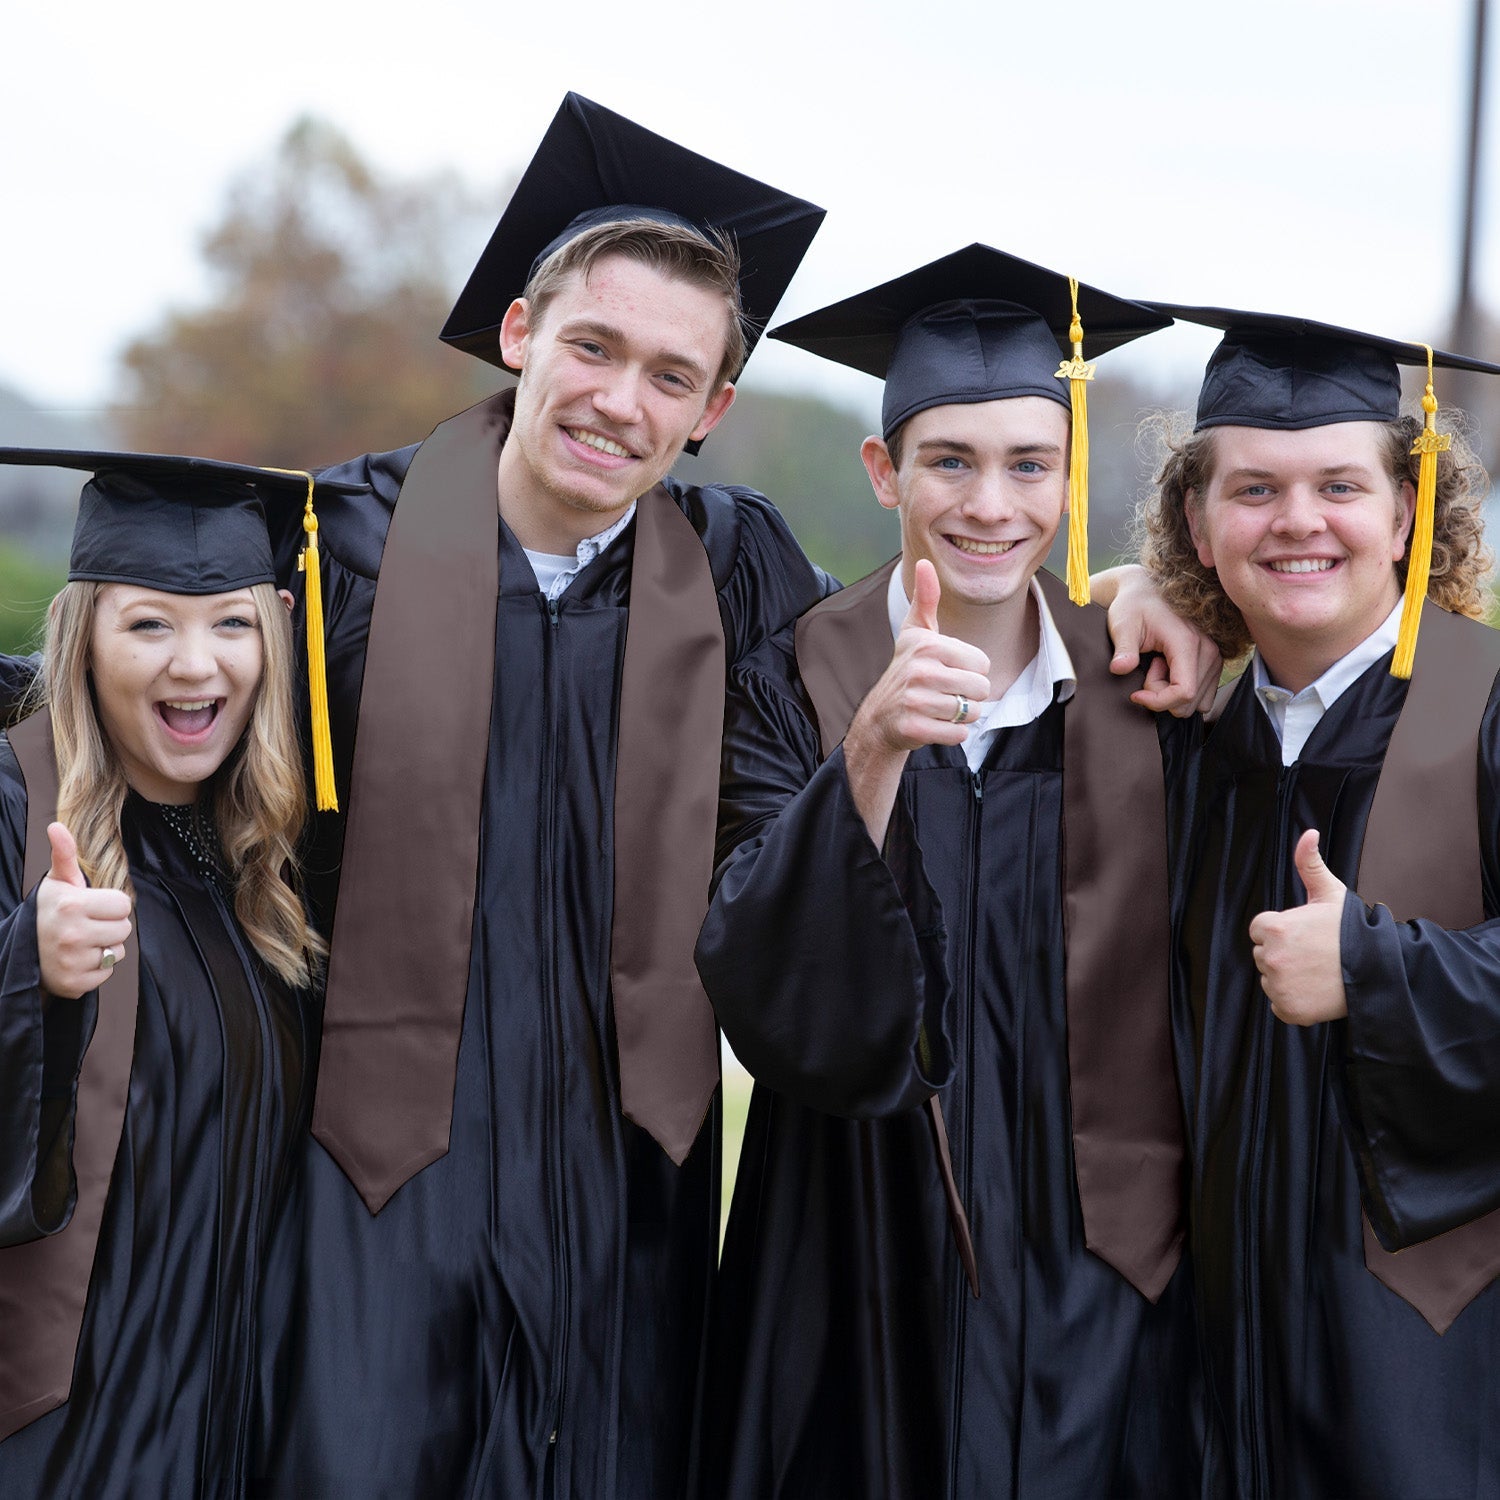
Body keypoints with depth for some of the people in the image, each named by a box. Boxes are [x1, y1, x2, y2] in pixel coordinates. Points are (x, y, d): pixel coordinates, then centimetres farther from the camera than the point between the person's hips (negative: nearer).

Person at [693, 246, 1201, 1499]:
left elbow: (1180, 1008, 9)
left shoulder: (1139, 691, -1)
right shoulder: (792, 688, -5)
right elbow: (769, 1005, -19)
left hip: (1095, 1279, 1)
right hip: (869, 1287, -1)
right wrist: (871, 755, -30)